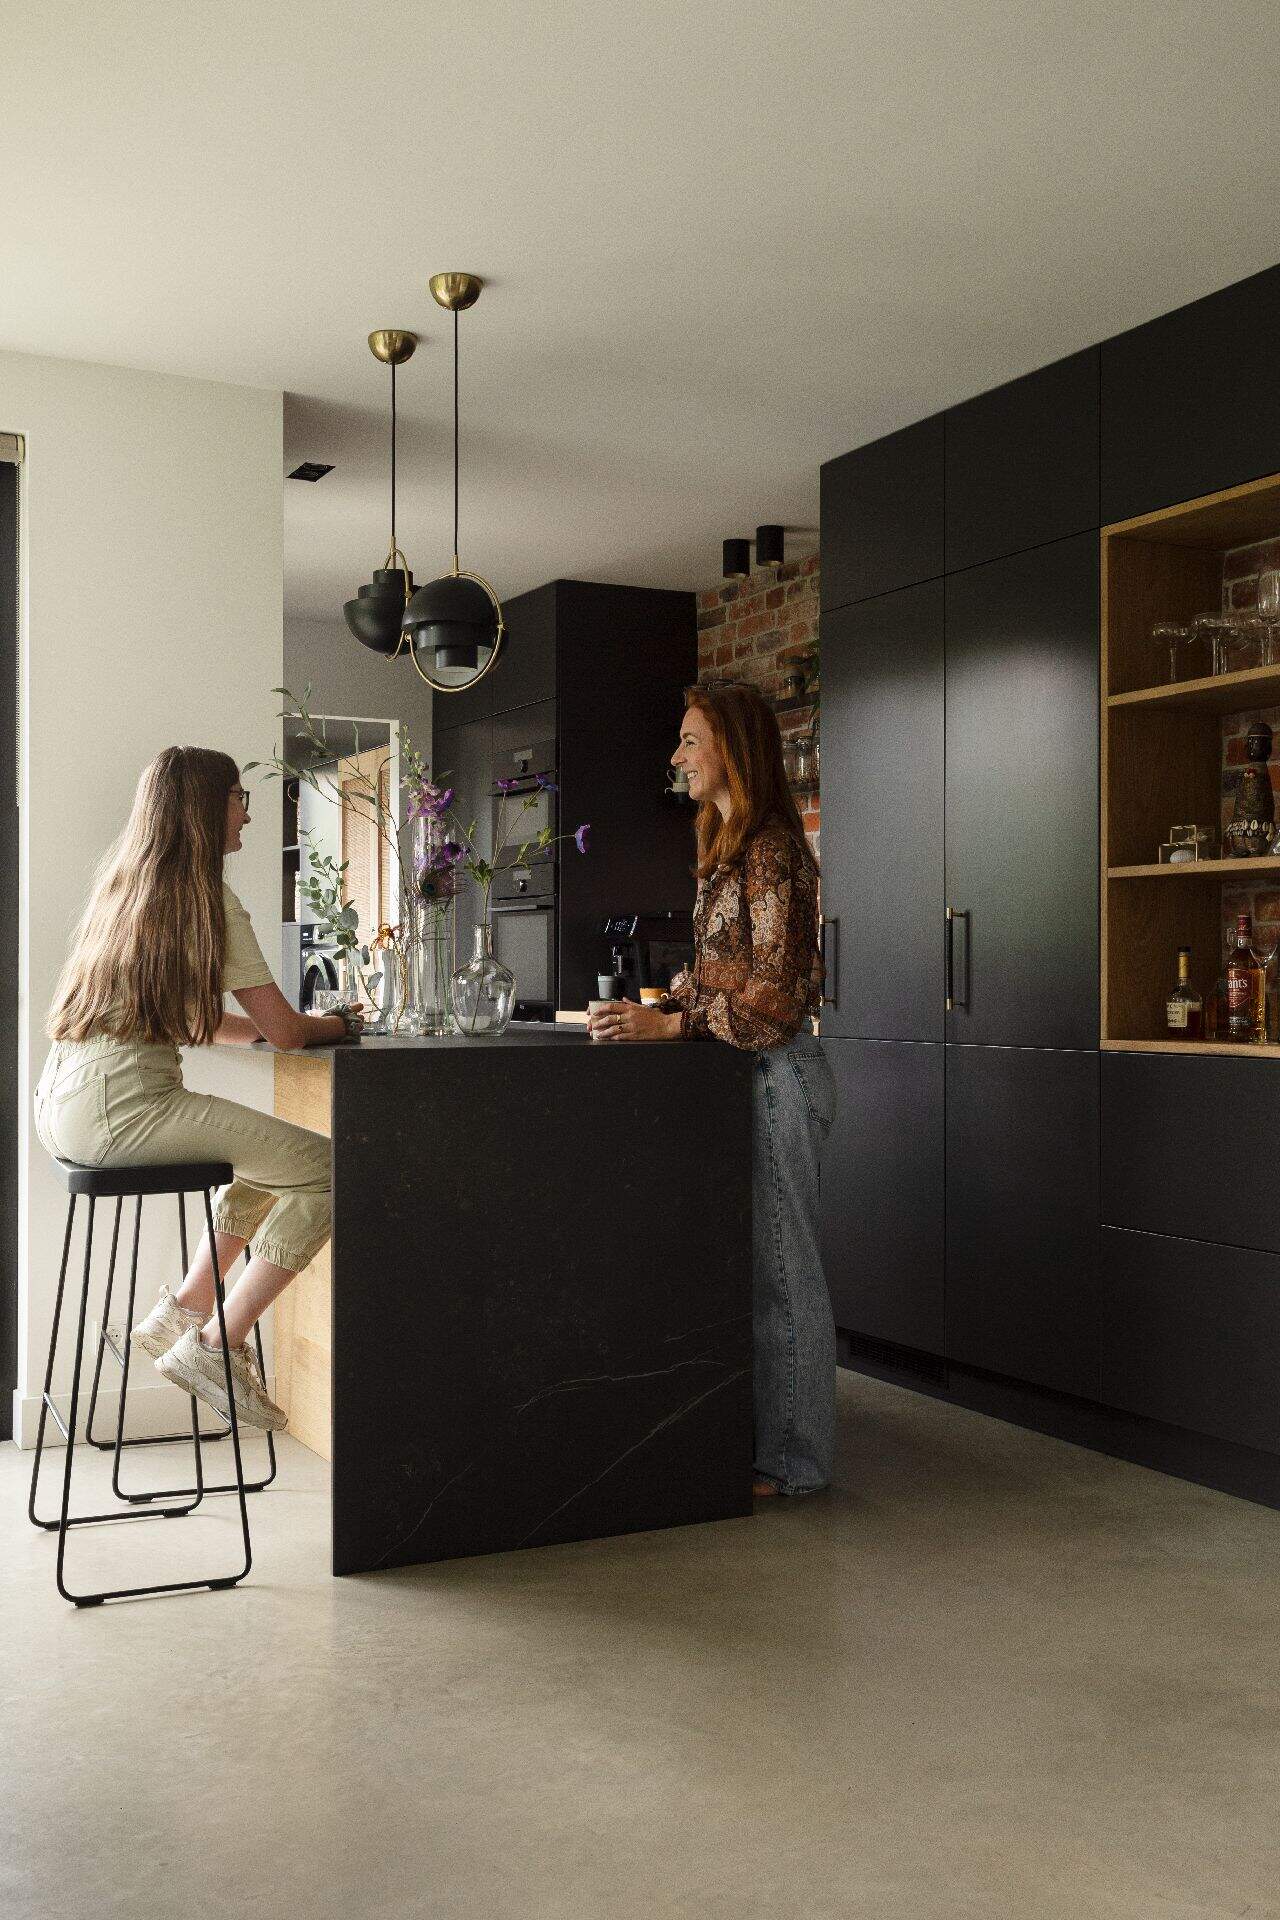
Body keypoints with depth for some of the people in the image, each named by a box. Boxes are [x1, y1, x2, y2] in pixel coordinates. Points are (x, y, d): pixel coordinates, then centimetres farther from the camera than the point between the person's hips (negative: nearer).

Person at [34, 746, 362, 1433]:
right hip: (122, 1103, -10)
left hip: (63, 1104, 10)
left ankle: (184, 1307, 20)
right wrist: (330, 1027, 16)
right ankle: (217, 1345, -5)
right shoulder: (207, 899, -8)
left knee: (273, 1159, 23)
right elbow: (282, 1030, -7)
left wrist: (304, 1023, 23)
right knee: (325, 1169, -10)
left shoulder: (124, 884, 19)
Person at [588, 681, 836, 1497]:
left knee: (779, 1263, -1)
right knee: (750, 1259, 14)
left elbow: (775, 998, -20)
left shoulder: (772, 851, -16)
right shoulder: (724, 848, 15)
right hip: (745, 1073, 10)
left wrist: (667, 1025, -18)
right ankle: (757, 1434, 24)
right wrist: (650, 1009, 5)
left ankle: (792, 1460, 10)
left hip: (777, 1074, -10)